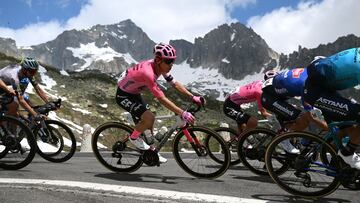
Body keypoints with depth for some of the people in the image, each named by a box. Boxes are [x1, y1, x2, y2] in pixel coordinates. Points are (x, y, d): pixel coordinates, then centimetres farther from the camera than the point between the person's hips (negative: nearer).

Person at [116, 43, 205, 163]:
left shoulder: (160, 67, -11)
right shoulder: (148, 73, -37)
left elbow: (175, 83, -3)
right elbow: (162, 99, -38)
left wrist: (193, 97, -11)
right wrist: (182, 113, -40)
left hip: (134, 93, 9)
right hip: (123, 95, -9)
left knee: (147, 122, 10)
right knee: (149, 118, -23)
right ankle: (134, 138, 3)